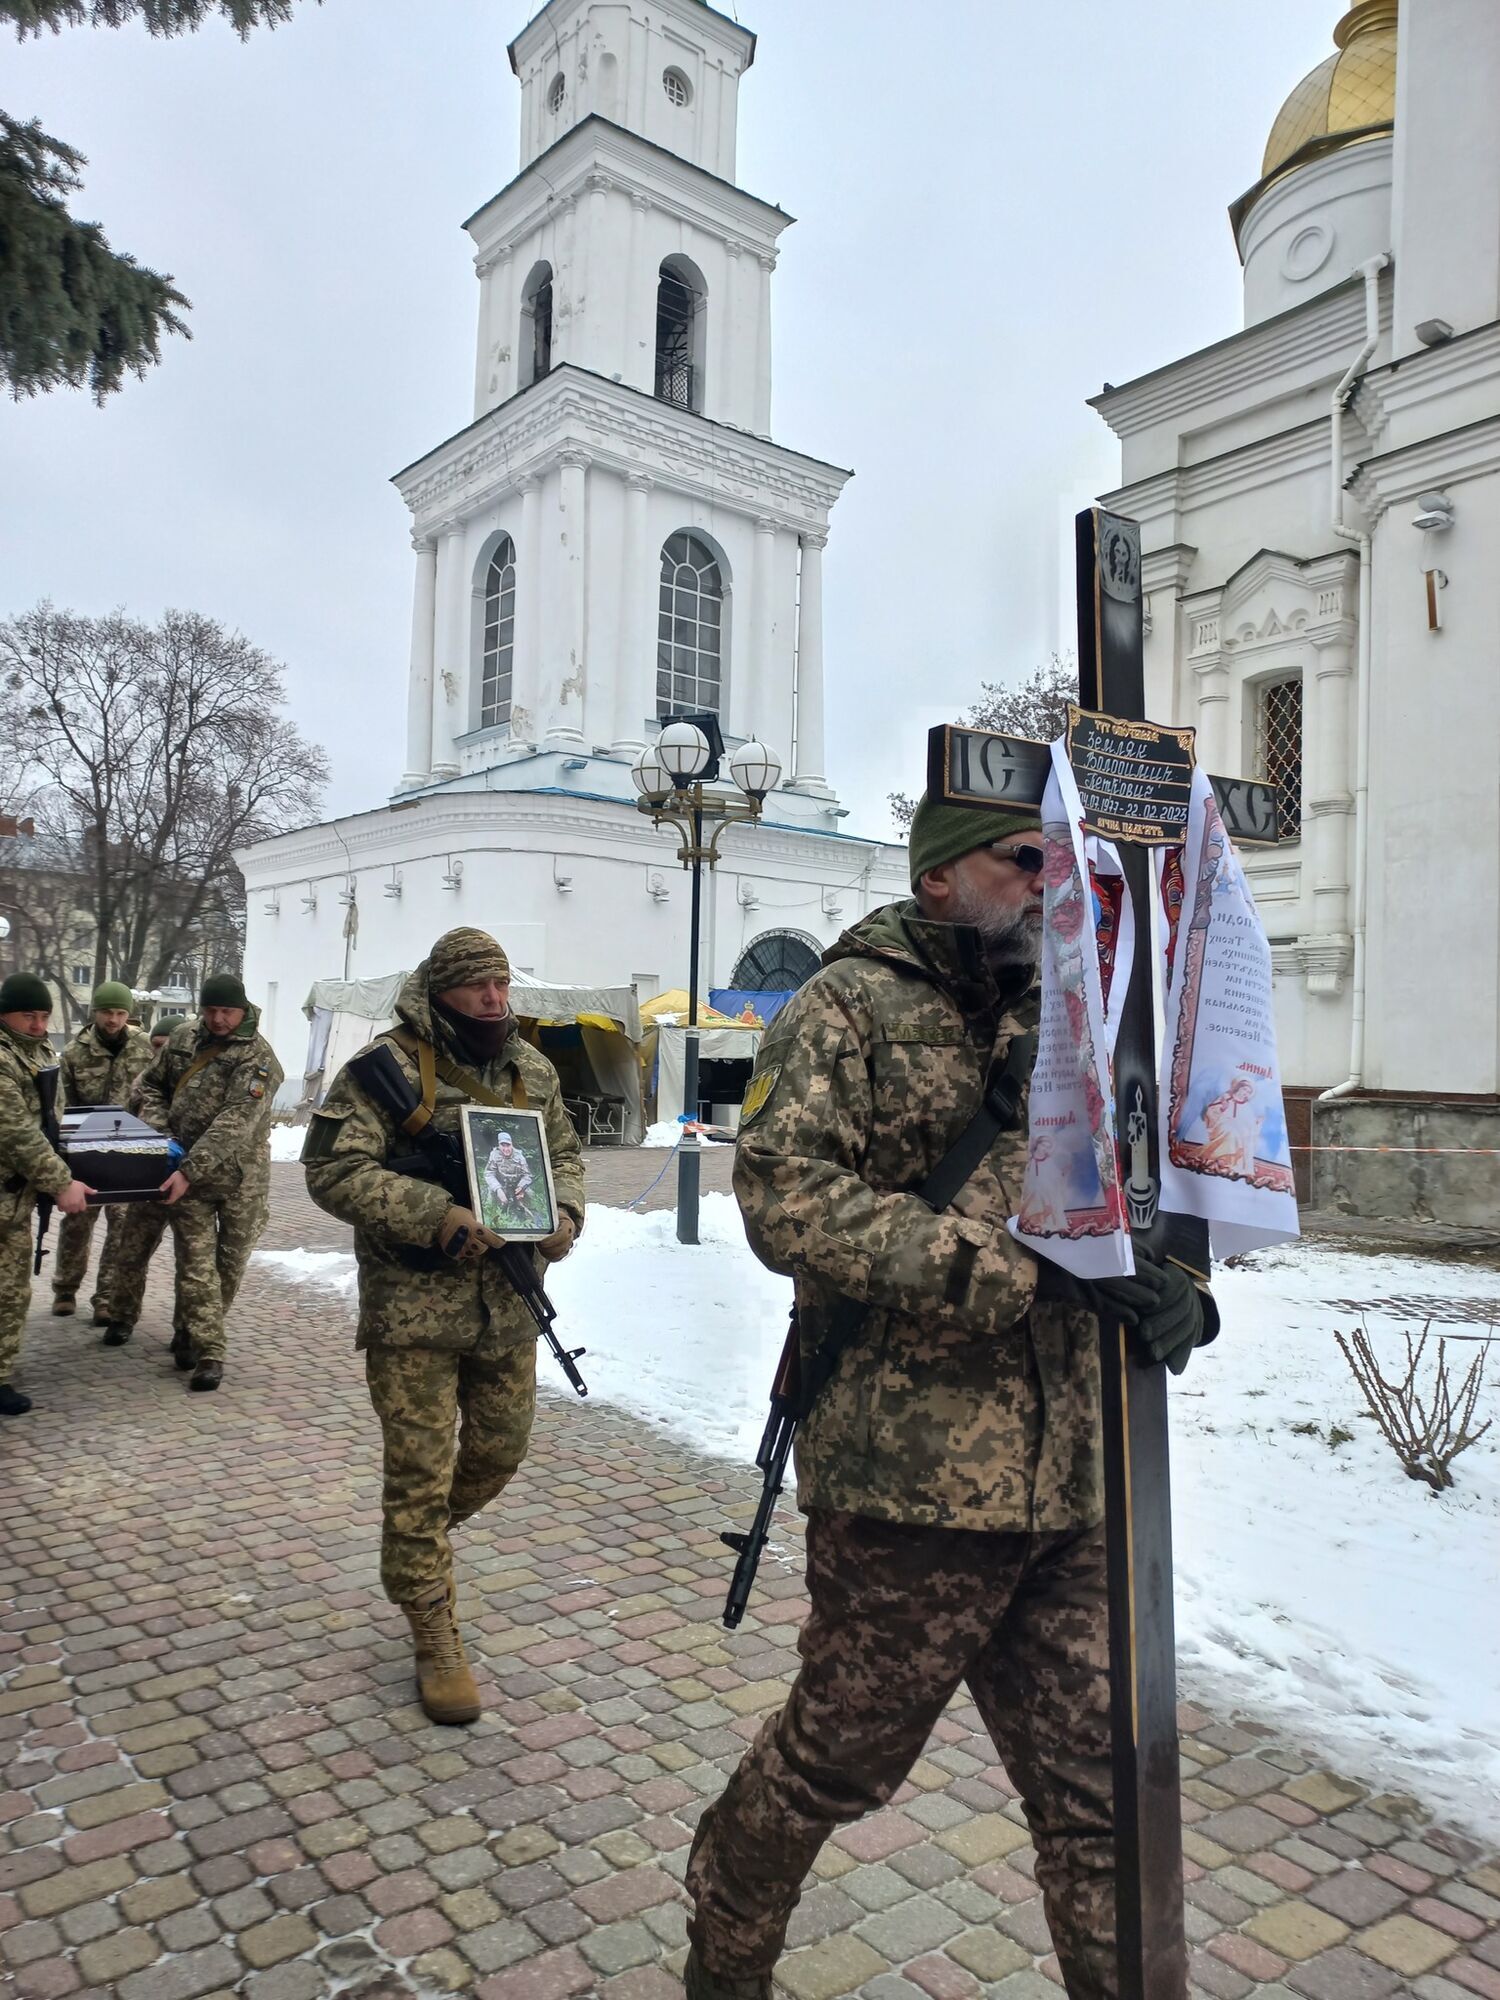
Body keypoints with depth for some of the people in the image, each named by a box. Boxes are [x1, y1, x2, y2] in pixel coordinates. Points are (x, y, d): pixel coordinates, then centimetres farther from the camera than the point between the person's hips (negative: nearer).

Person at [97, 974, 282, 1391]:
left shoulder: (257, 1056, -13)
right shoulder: (183, 1037, 5)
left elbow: (235, 1122, -23)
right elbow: (151, 1085, 17)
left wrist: (189, 1171, -30)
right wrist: (158, 1129, -3)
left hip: (239, 1172, -3)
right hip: (188, 1169, 3)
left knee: (229, 1262, 5)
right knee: (197, 1261, -3)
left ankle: (189, 1336, 24)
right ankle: (208, 1351, 1)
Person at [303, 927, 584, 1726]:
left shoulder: (532, 1068, 7)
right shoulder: (388, 1066, -12)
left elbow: (563, 1152, 17)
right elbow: (332, 1167, -16)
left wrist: (564, 1213, -4)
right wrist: (433, 1216, -25)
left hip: (508, 1304, 6)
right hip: (413, 1306, -6)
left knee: (500, 1450, 17)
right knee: (420, 1471, 1)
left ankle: (418, 1546, 46)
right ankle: (434, 1637, 18)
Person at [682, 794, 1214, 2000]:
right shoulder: (853, 1004, -7)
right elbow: (787, 1199, -19)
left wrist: (1169, 1285, 0)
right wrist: (1016, 1264, -25)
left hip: (1074, 1488, 6)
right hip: (910, 1479, -5)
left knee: (1099, 1788, 13)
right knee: (839, 1758, 13)